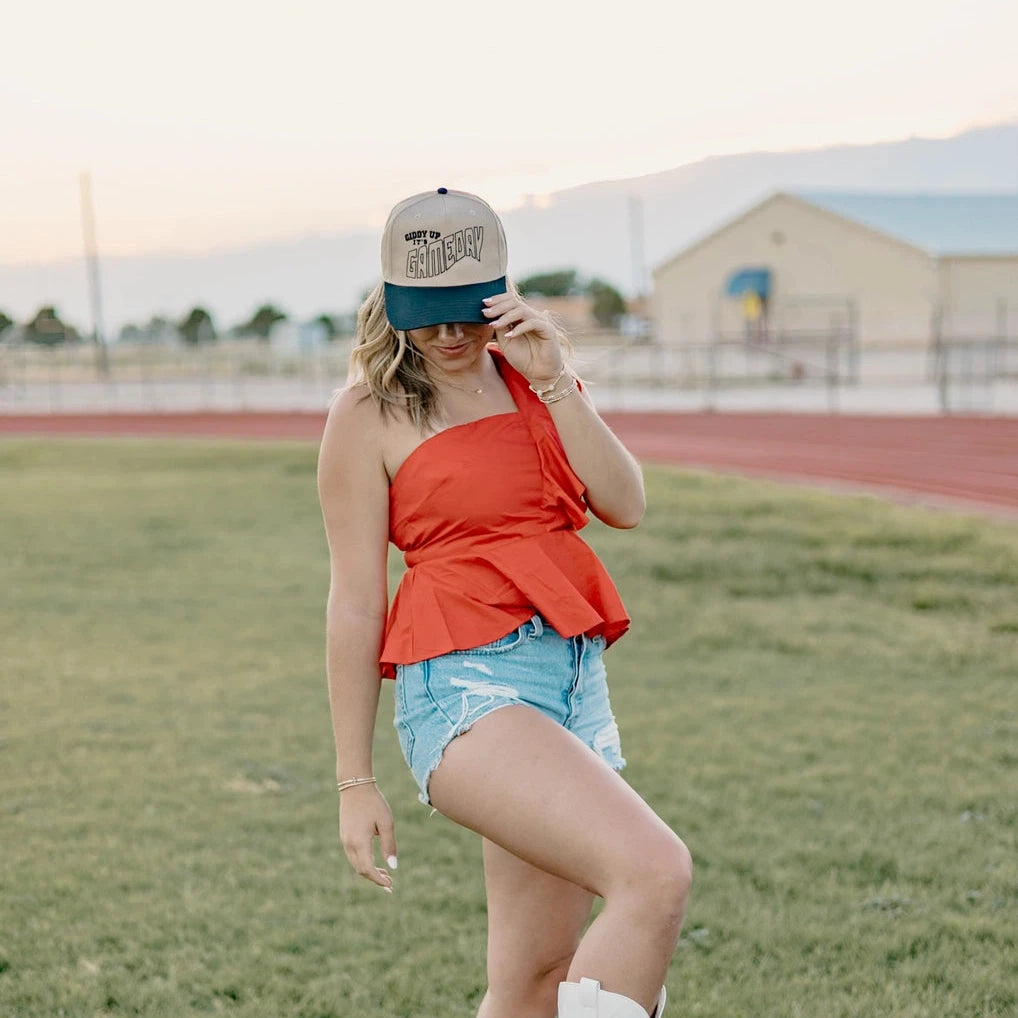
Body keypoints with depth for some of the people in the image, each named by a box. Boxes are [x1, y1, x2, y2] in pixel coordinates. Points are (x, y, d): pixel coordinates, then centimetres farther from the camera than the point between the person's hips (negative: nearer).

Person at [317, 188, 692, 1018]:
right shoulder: (370, 413, -2)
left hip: (577, 682, 6)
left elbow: (625, 505, 1)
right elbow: (354, 604, -3)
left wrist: (554, 382, -10)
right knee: (656, 872, -27)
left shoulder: (535, 372, 14)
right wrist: (355, 782, -3)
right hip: (465, 690, -6)